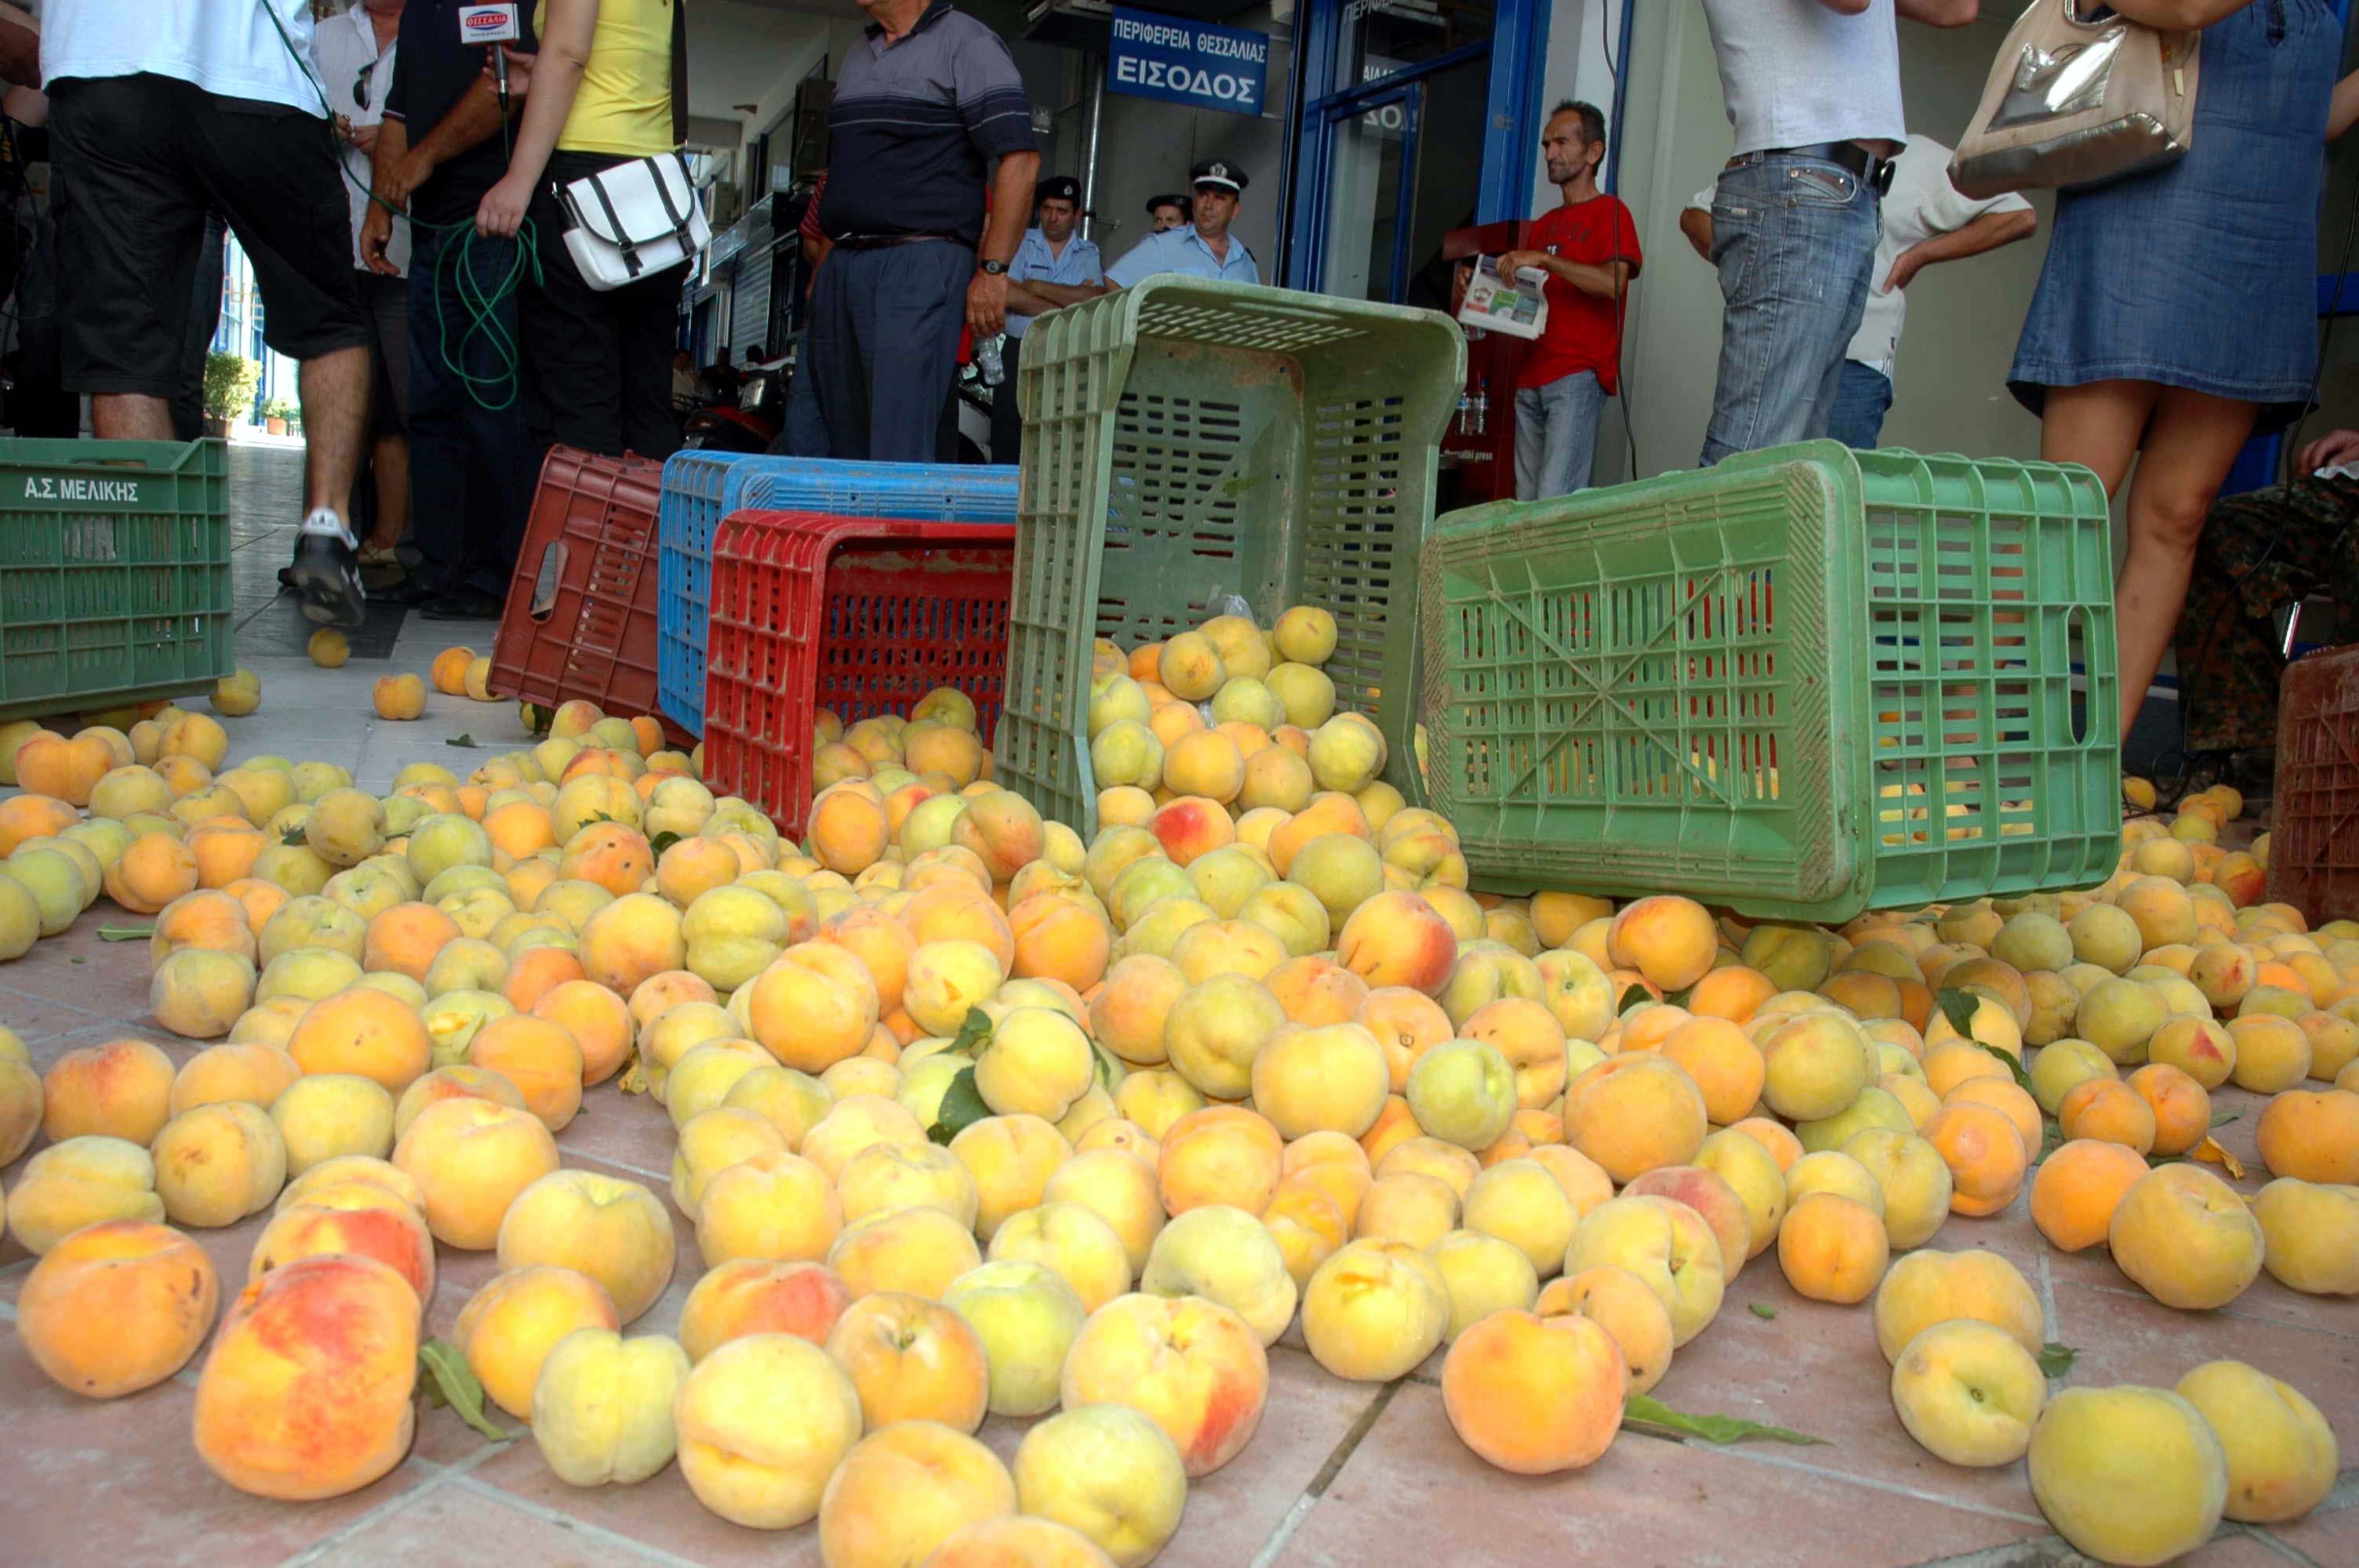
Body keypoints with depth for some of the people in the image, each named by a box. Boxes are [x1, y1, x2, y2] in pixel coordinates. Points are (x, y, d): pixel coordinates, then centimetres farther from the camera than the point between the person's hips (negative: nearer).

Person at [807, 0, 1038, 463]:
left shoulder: (966, 43, -1)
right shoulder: (857, 56, 23)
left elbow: (1020, 158, -10)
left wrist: (993, 269, -15)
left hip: (921, 264, -8)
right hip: (842, 266, 8)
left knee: (900, 454, -17)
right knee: (846, 448, 6)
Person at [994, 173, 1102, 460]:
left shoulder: (1089, 255, 13)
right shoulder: (1020, 243, 10)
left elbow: (1095, 298, -7)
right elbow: (1005, 294, -7)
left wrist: (1037, 288, -6)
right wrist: (1062, 311, -8)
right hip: (1020, 351, -1)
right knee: (1007, 445, -6)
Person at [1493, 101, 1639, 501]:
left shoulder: (1609, 211, 2)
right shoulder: (1544, 224, 24)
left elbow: (1613, 282, -15)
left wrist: (1542, 258, -18)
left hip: (1579, 374, -7)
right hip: (1531, 377, 8)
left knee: (1556, 500, -18)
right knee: (1526, 501, 3)